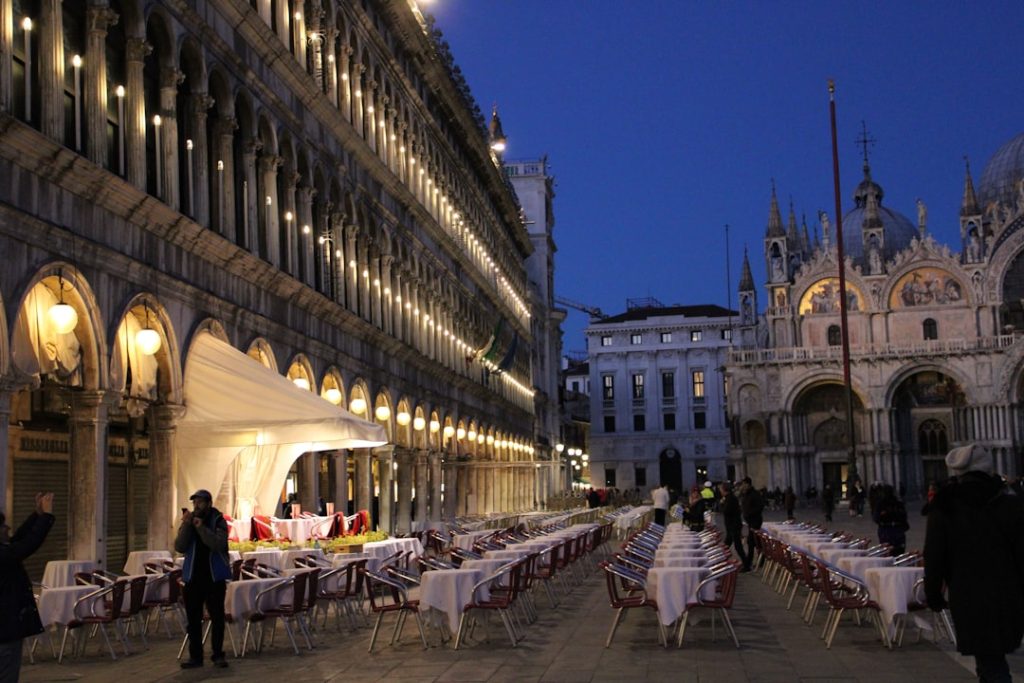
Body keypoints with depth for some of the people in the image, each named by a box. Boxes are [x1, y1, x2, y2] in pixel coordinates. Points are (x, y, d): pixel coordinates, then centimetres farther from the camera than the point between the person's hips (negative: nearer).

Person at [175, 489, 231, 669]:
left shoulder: (218, 521, -3)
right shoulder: (188, 521, 6)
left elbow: (219, 544, -19)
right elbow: (179, 547, -6)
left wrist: (201, 528, -24)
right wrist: (186, 525, -17)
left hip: (214, 576, -3)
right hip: (192, 576, 3)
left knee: (217, 616, 0)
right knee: (193, 617, 6)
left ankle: (218, 654, 9)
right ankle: (195, 656, 13)